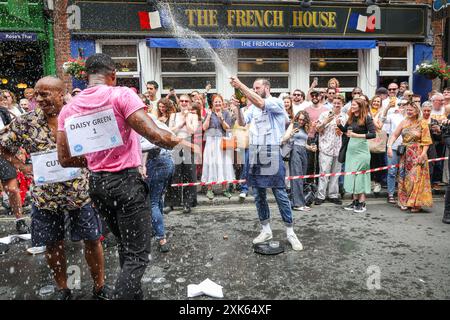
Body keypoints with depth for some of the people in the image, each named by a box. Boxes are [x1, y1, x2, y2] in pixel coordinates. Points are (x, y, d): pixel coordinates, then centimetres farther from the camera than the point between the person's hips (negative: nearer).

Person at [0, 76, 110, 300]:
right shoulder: (25, 122, -1)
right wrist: (22, 166, -1)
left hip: (81, 192, -2)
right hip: (45, 196, 2)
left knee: (92, 240, 7)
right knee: (53, 245, 13)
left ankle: (100, 287, 27)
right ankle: (62, 290, 34)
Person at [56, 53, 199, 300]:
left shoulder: (69, 108, 6)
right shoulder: (121, 95, -11)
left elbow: (64, 159, 6)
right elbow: (155, 135, -21)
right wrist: (181, 143, -4)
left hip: (96, 184, 7)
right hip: (126, 181, -7)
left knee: (125, 247, 23)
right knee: (137, 256, 2)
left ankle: (135, 294, 36)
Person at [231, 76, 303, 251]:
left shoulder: (277, 102, -4)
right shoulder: (253, 106, 14)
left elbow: (260, 103, -22)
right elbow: (242, 123, 8)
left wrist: (240, 85, -19)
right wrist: (237, 108, -8)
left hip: (272, 153, -6)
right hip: (254, 153, 6)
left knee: (280, 194, -1)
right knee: (258, 194, 10)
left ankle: (290, 232, 11)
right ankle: (266, 230, 23)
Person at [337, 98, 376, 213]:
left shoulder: (366, 118, -8)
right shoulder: (351, 118, 9)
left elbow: (373, 134, -15)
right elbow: (345, 130, 21)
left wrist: (357, 135, -22)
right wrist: (339, 124, 2)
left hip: (361, 148, -6)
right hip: (351, 148, 6)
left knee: (360, 174, -3)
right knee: (351, 174, 8)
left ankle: (362, 203, 4)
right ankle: (355, 200, 17)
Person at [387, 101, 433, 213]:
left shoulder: (422, 123, -3)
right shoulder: (404, 122, 8)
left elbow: (426, 141, -7)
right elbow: (394, 135, 5)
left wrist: (423, 154, -16)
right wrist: (389, 146, -9)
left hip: (417, 154, -4)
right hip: (405, 154, 4)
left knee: (416, 178, -5)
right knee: (404, 177, 6)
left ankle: (416, 203, 3)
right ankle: (405, 202, 17)